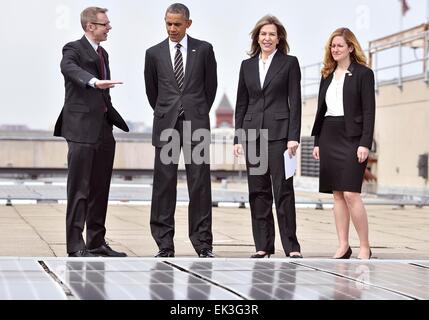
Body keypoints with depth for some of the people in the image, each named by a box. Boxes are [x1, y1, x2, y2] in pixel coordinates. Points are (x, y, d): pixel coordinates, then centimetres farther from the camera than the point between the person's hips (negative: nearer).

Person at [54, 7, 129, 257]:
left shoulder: (103, 53, 19)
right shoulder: (74, 49, -6)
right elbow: (69, 68, -30)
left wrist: (115, 120, 18)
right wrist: (94, 82, -47)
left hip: (103, 130, 8)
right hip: (82, 129, -8)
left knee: (100, 189, 11)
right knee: (79, 190, -6)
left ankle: (97, 242, 18)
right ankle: (75, 246, -4)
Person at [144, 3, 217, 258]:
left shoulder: (204, 50, 5)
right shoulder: (154, 53, 8)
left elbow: (211, 84, 12)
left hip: (196, 124, -1)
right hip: (166, 126, 1)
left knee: (200, 184, -2)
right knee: (164, 184, 0)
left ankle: (203, 243, 3)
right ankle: (165, 244, 4)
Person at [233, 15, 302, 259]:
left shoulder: (289, 63, 2)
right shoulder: (247, 65, 13)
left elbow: (295, 102, -3)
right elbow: (241, 104, 13)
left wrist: (293, 137, -11)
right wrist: (238, 138, 7)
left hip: (279, 132, -4)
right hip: (253, 133, 4)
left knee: (283, 189, -5)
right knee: (258, 191, 5)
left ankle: (291, 246, 0)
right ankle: (263, 245, 9)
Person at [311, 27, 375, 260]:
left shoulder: (363, 74, -3)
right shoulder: (327, 75, 14)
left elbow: (369, 111, -7)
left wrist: (365, 143, -15)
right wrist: (317, 142, 11)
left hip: (352, 138, -6)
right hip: (329, 138, 6)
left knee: (351, 194, -11)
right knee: (337, 195, 6)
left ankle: (365, 247, -3)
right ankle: (343, 247, 9)